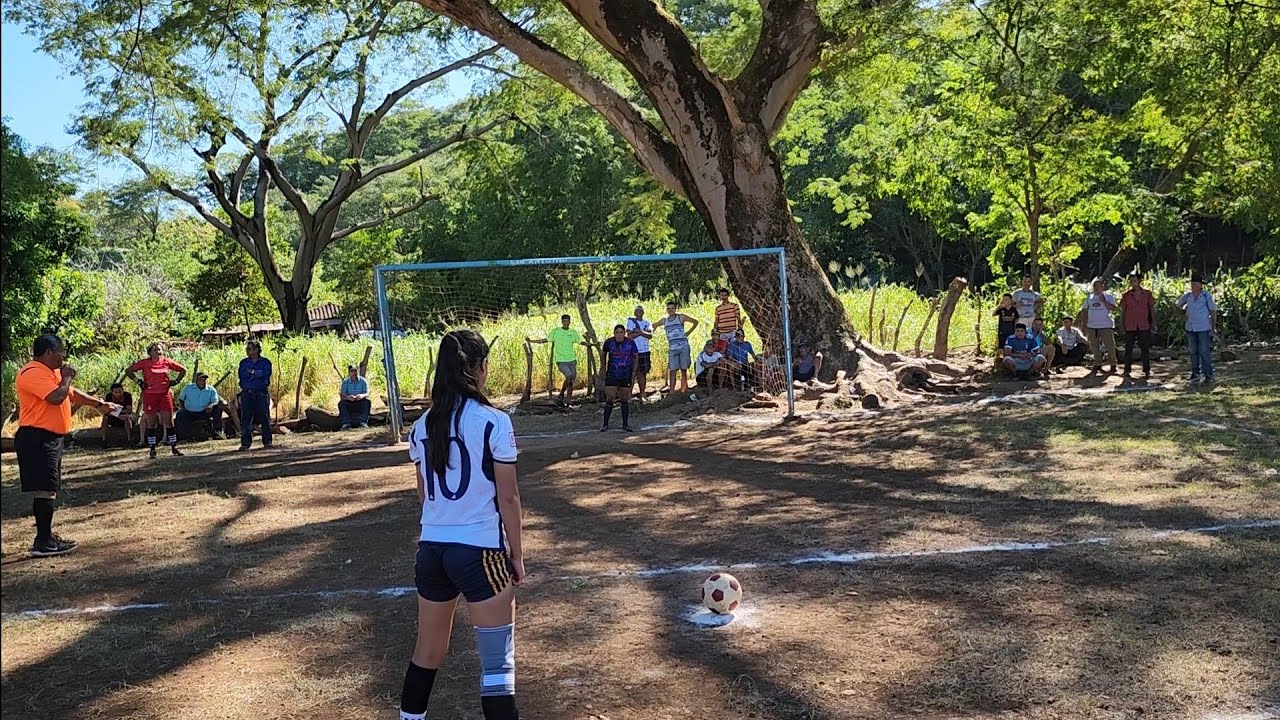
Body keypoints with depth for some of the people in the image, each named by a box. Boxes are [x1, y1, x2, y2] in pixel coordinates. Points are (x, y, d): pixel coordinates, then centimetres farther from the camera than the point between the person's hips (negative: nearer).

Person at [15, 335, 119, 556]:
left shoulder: (50, 372, 18)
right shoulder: (33, 373, -15)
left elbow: (72, 393, 29)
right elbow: (56, 397, -27)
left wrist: (99, 404, 28)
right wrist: (67, 377, -10)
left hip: (49, 438, 11)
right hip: (37, 439, -11)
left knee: (48, 489, 14)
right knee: (45, 490, -10)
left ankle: (46, 536, 22)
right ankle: (43, 543, -8)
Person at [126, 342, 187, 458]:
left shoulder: (167, 362, 4)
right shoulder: (144, 363, -1)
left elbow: (183, 370, 14)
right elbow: (128, 370, 4)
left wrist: (176, 381, 5)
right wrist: (138, 381, -2)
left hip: (165, 394, 1)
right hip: (149, 395, -1)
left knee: (169, 422, 2)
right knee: (151, 423, 4)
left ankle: (174, 447, 8)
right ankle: (152, 449, 11)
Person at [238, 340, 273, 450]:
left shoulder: (265, 362, 5)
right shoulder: (243, 362, 13)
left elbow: (266, 373, -13)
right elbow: (241, 375, -1)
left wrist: (252, 371, -5)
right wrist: (258, 374, -6)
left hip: (261, 393, -2)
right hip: (246, 393, 2)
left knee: (264, 417, 0)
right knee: (245, 418, -1)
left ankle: (267, 441, 8)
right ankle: (245, 443, 1)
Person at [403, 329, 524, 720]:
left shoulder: (422, 426, 5)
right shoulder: (493, 423, -12)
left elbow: (424, 495, 14)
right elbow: (508, 499, -8)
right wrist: (517, 555, 2)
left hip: (432, 549, 6)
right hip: (481, 551, -6)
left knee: (427, 653, 21)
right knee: (497, 662, 1)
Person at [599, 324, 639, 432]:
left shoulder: (630, 342, -8)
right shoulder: (609, 342, -6)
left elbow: (636, 357, 3)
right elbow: (603, 354, 12)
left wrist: (634, 372, -4)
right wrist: (604, 369, 13)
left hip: (626, 375, 1)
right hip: (612, 375, 0)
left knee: (625, 400, 8)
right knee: (609, 399, -5)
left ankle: (625, 424, 19)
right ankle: (605, 424, 5)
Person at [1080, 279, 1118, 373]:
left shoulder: (1108, 296, 3)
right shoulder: (1089, 297, 12)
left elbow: (1113, 308, -8)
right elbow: (1085, 311, 13)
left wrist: (1104, 301, -16)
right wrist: (1085, 324, 7)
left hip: (1106, 326, -3)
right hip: (1092, 326, 3)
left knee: (1110, 346, -3)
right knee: (1095, 347, 7)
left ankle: (1113, 364, 7)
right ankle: (1097, 364, 15)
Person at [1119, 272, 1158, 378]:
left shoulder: (1147, 294, 2)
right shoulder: (1126, 295, 2)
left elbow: (1152, 309, 6)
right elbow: (1122, 311, 6)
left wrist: (1153, 324, 2)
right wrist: (1122, 326, 3)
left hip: (1144, 326, 0)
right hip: (1129, 326, 0)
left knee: (1145, 349, 3)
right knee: (1128, 349, 4)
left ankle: (1146, 370, 10)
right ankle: (1127, 370, 9)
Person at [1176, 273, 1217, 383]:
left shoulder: (1207, 296, -8)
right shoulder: (1187, 296, 2)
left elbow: (1213, 311, -3)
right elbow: (1178, 305, 21)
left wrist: (1214, 327, -6)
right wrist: (1183, 315, 7)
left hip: (1203, 328, -4)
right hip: (1190, 328, 4)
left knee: (1204, 351, -5)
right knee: (1193, 351, 9)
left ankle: (1208, 375, 1)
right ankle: (1195, 374, 18)